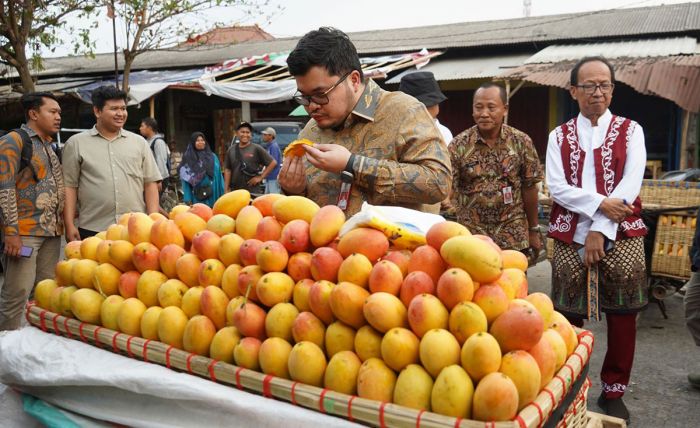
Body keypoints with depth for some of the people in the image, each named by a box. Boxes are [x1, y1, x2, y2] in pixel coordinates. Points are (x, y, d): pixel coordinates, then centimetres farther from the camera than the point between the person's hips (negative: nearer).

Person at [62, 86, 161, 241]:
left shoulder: (139, 142, 12)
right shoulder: (76, 143, 7)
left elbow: (150, 183, 9)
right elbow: (69, 186, 5)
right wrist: (69, 225, -2)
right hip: (92, 230, -1)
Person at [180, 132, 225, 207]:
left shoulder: (212, 157, 9)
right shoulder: (188, 159, 3)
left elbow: (218, 176, 7)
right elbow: (186, 181, 1)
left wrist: (222, 195, 3)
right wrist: (188, 199, -6)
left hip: (212, 196, 2)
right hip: (196, 197, -2)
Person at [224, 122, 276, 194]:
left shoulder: (256, 149, -3)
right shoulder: (231, 150, 9)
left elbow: (273, 163, -4)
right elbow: (227, 170, 10)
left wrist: (261, 177, -7)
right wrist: (226, 190, 5)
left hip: (253, 191, -4)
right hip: (235, 191, 4)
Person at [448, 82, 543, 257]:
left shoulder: (521, 141, -1)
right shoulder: (458, 145, -4)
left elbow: (529, 187, 5)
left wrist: (534, 230, 9)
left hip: (514, 236, 1)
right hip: (471, 234, 0)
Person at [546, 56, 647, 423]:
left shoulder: (631, 131, 6)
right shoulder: (559, 136, 8)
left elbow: (630, 184, -7)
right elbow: (557, 187, -4)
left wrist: (600, 229, -15)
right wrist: (600, 204, -17)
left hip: (621, 237, 0)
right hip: (570, 238, 0)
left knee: (623, 316, 5)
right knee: (568, 317, 4)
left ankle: (613, 391, 23)